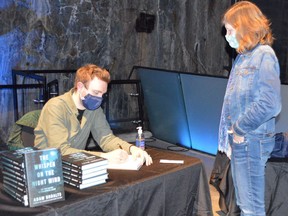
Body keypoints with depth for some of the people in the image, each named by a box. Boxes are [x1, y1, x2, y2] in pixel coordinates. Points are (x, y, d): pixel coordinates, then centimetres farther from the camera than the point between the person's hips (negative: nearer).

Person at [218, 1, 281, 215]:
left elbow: (269, 105, -24)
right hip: (239, 139, 9)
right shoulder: (244, 55, 12)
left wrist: (240, 128, -14)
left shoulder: (263, 55, -14)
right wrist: (232, 131, 9)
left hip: (251, 141, -9)